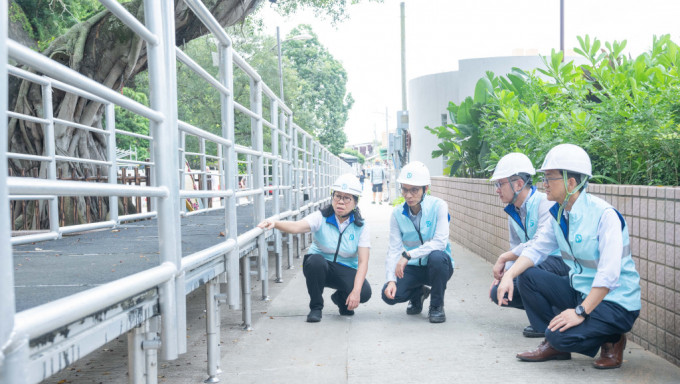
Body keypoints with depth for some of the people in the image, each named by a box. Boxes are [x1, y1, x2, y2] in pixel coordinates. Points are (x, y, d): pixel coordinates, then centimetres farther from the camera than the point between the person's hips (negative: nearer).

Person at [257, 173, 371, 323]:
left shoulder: (360, 226, -8)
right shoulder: (321, 218, -12)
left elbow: (363, 262, -14)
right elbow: (296, 227, -31)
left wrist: (356, 291, -28)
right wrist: (275, 224, -52)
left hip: (346, 271, 1)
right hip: (319, 268, -1)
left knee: (365, 292, -28)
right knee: (316, 260, -37)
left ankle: (340, 299, 10)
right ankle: (316, 307, -13)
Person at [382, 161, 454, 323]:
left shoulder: (438, 206, -14)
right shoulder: (397, 213, -5)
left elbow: (440, 242, -24)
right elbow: (394, 249, -9)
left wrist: (408, 255, -32)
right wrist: (391, 279, -25)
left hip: (438, 266, -3)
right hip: (413, 268, 3)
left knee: (436, 256, -38)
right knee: (389, 294, -21)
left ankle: (437, 305, -11)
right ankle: (418, 293, 16)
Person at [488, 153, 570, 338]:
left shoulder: (545, 203, -19)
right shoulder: (513, 212, 9)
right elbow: (515, 248, 12)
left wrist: (504, 258, -27)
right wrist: (503, 273, -5)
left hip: (561, 262, -9)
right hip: (537, 263, 9)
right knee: (497, 293, -3)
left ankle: (541, 323, -17)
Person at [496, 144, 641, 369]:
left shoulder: (604, 215, -22)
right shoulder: (559, 214, 3)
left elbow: (609, 273, -28)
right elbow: (537, 249, 5)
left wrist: (581, 312, -31)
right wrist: (509, 275, -13)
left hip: (616, 301, -8)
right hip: (579, 291, 8)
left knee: (562, 336, -27)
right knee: (527, 277, -5)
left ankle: (612, 340, 4)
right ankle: (555, 345, 6)